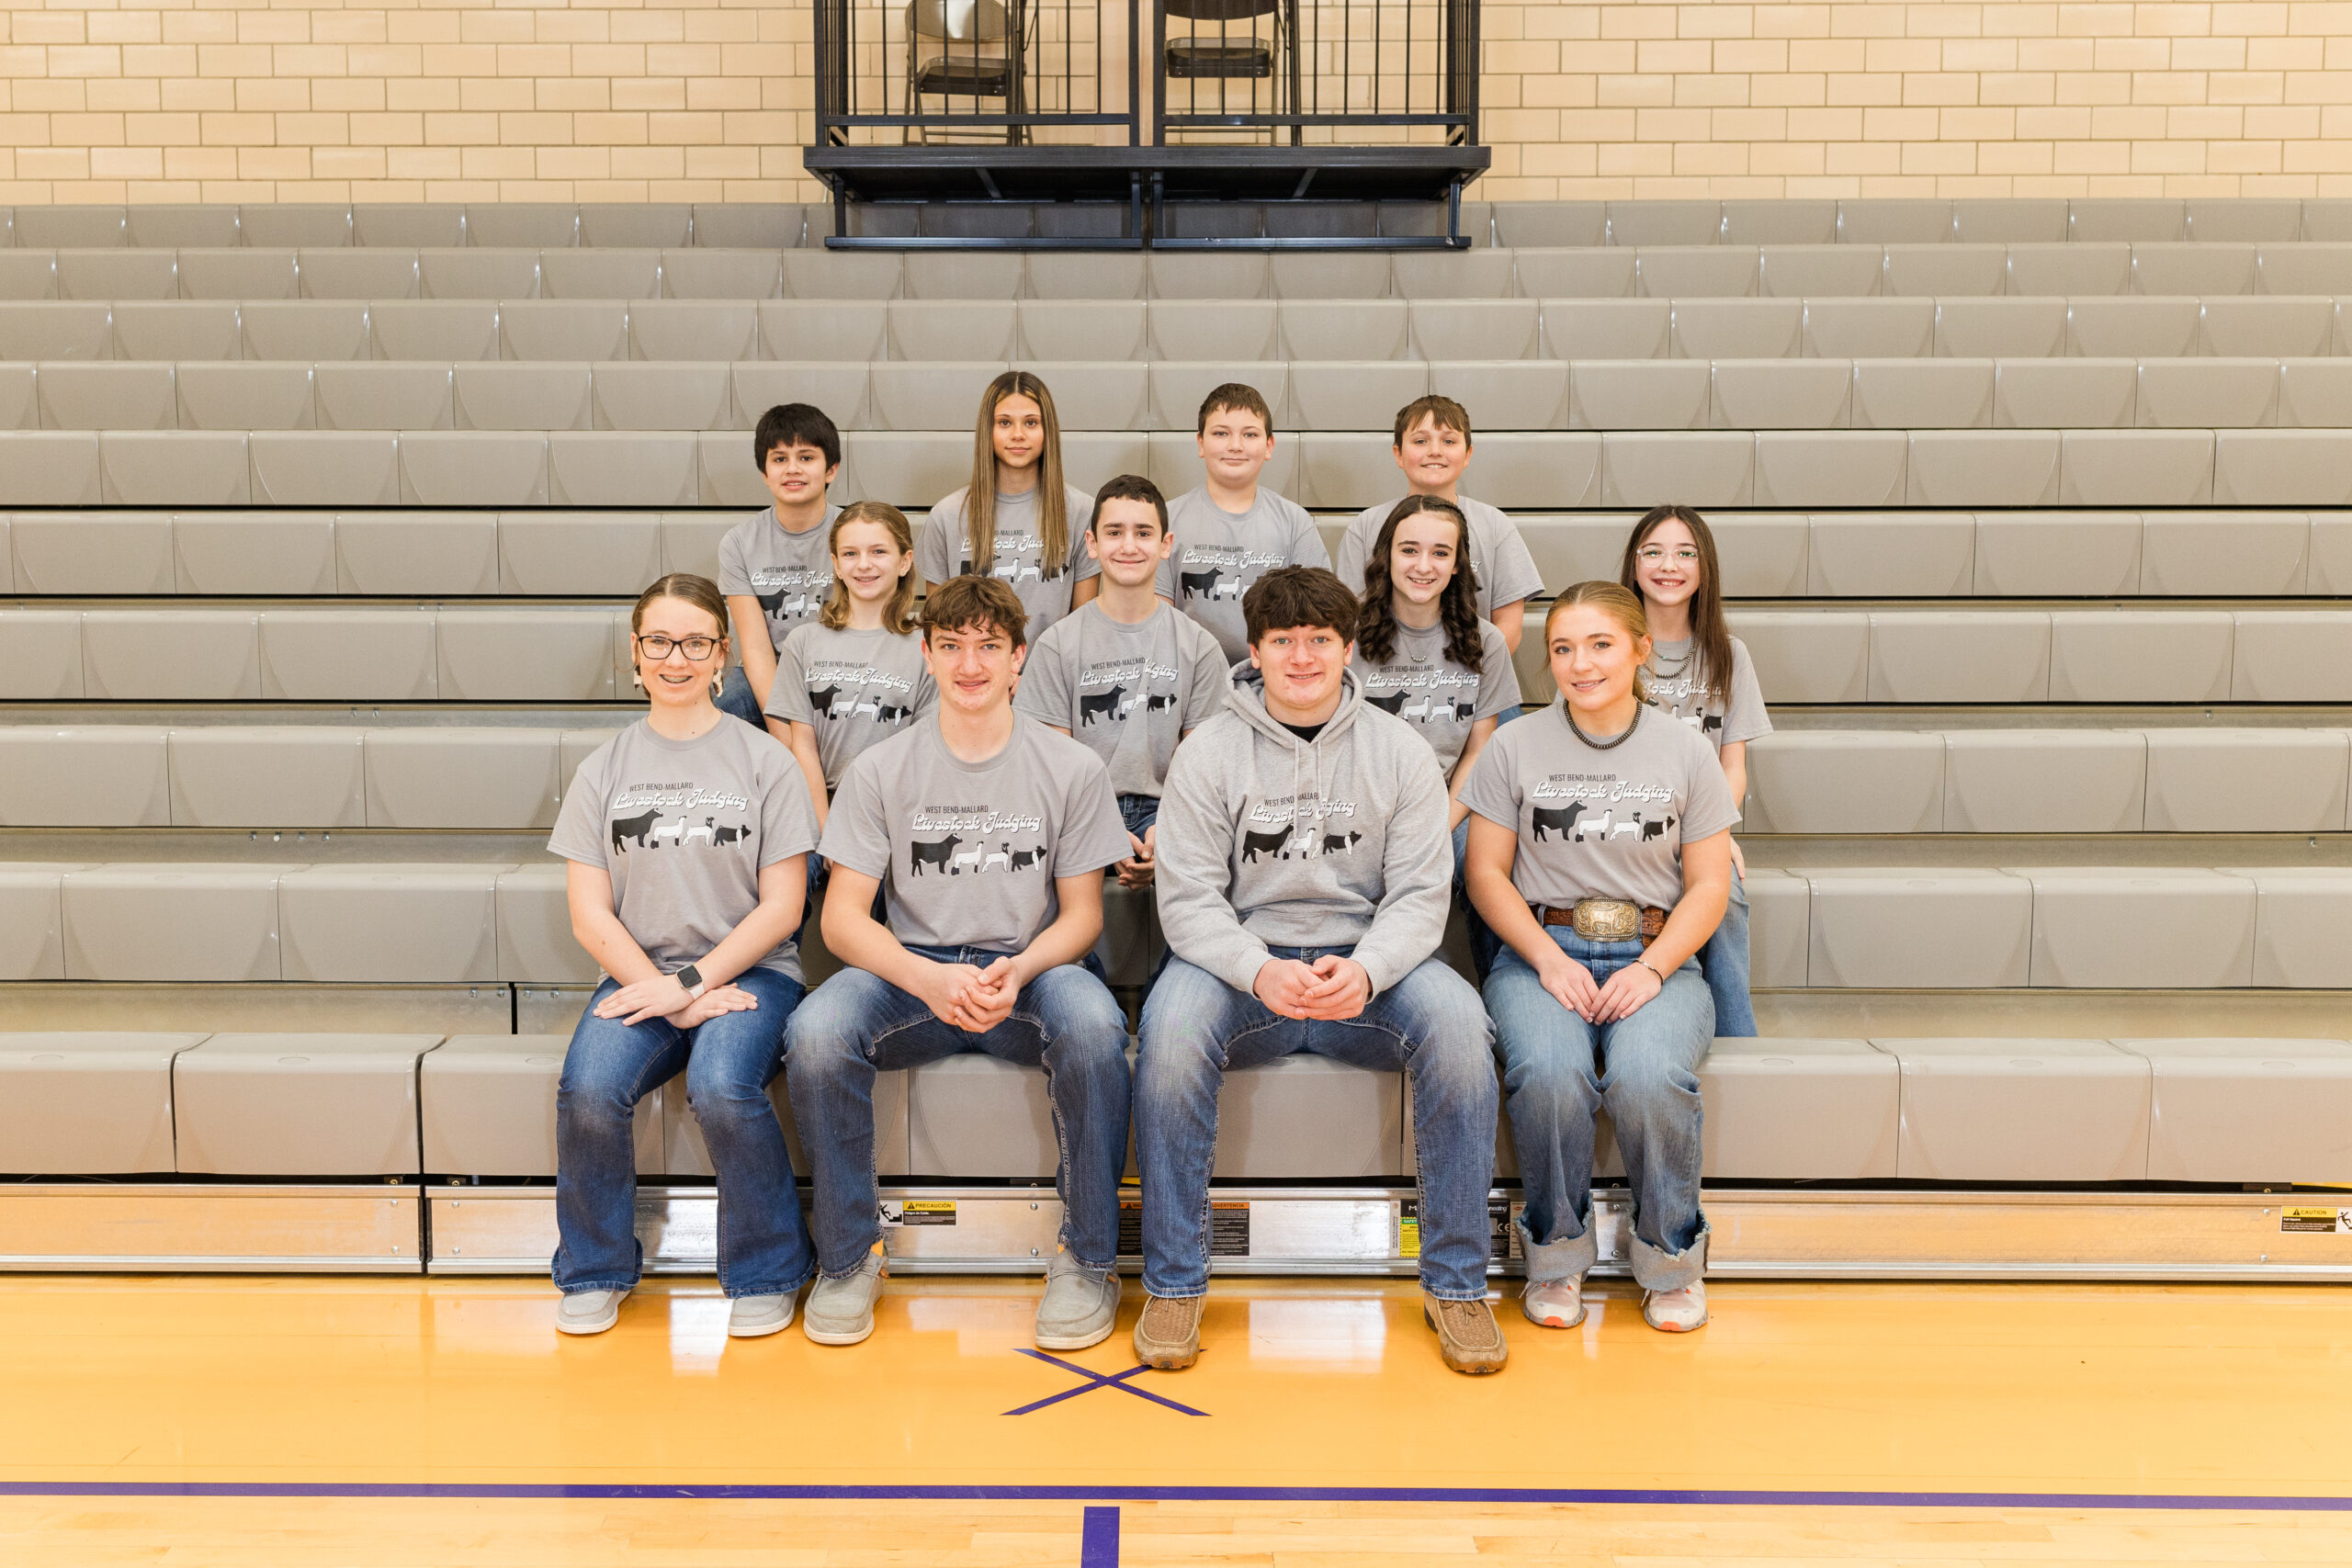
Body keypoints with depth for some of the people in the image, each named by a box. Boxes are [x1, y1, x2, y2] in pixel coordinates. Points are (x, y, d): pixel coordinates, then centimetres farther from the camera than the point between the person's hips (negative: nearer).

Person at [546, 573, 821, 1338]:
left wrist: (690, 982, -13)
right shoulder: (604, 771, 10)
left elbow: (781, 908, -1)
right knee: (588, 1089, -27)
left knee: (721, 1087, -32)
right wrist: (660, 990, -12)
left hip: (747, 971, -2)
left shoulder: (764, 761, 4)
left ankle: (767, 1271, -7)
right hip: (640, 975, 2)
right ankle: (596, 1270, 0)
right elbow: (590, 914, 4)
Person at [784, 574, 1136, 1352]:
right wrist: (929, 978, -22)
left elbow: (1081, 914, 4)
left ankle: (1087, 1259, -15)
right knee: (816, 1031, -30)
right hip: (912, 970, 1)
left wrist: (1018, 970, -18)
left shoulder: (1071, 769, 2)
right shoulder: (880, 770, 2)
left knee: (1092, 1023, -35)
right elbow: (843, 918, -2)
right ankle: (847, 1257, -9)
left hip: (1031, 971, 0)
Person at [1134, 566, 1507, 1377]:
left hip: (1368, 963, 1)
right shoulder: (1207, 753, 2)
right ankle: (1173, 1282, -18)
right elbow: (1188, 899, -5)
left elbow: (1420, 896, -2)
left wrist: (1364, 971, -23)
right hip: (1240, 961, -1)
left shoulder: (1399, 750, 5)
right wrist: (1259, 971, -25)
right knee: (1172, 1021, -33)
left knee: (1457, 1016, -30)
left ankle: (1455, 1281, -16)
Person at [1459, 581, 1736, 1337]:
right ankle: (1557, 1252, -7)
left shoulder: (1686, 752, 7)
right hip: (1542, 951, 0)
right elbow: (1487, 873, 4)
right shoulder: (1515, 746, 5)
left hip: (1656, 956, 0)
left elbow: (1708, 886, 6)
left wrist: (1652, 969, -11)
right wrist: (1548, 960, -11)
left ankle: (1672, 1256, -5)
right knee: (1549, 1073, -33)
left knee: (1650, 1076, -32)